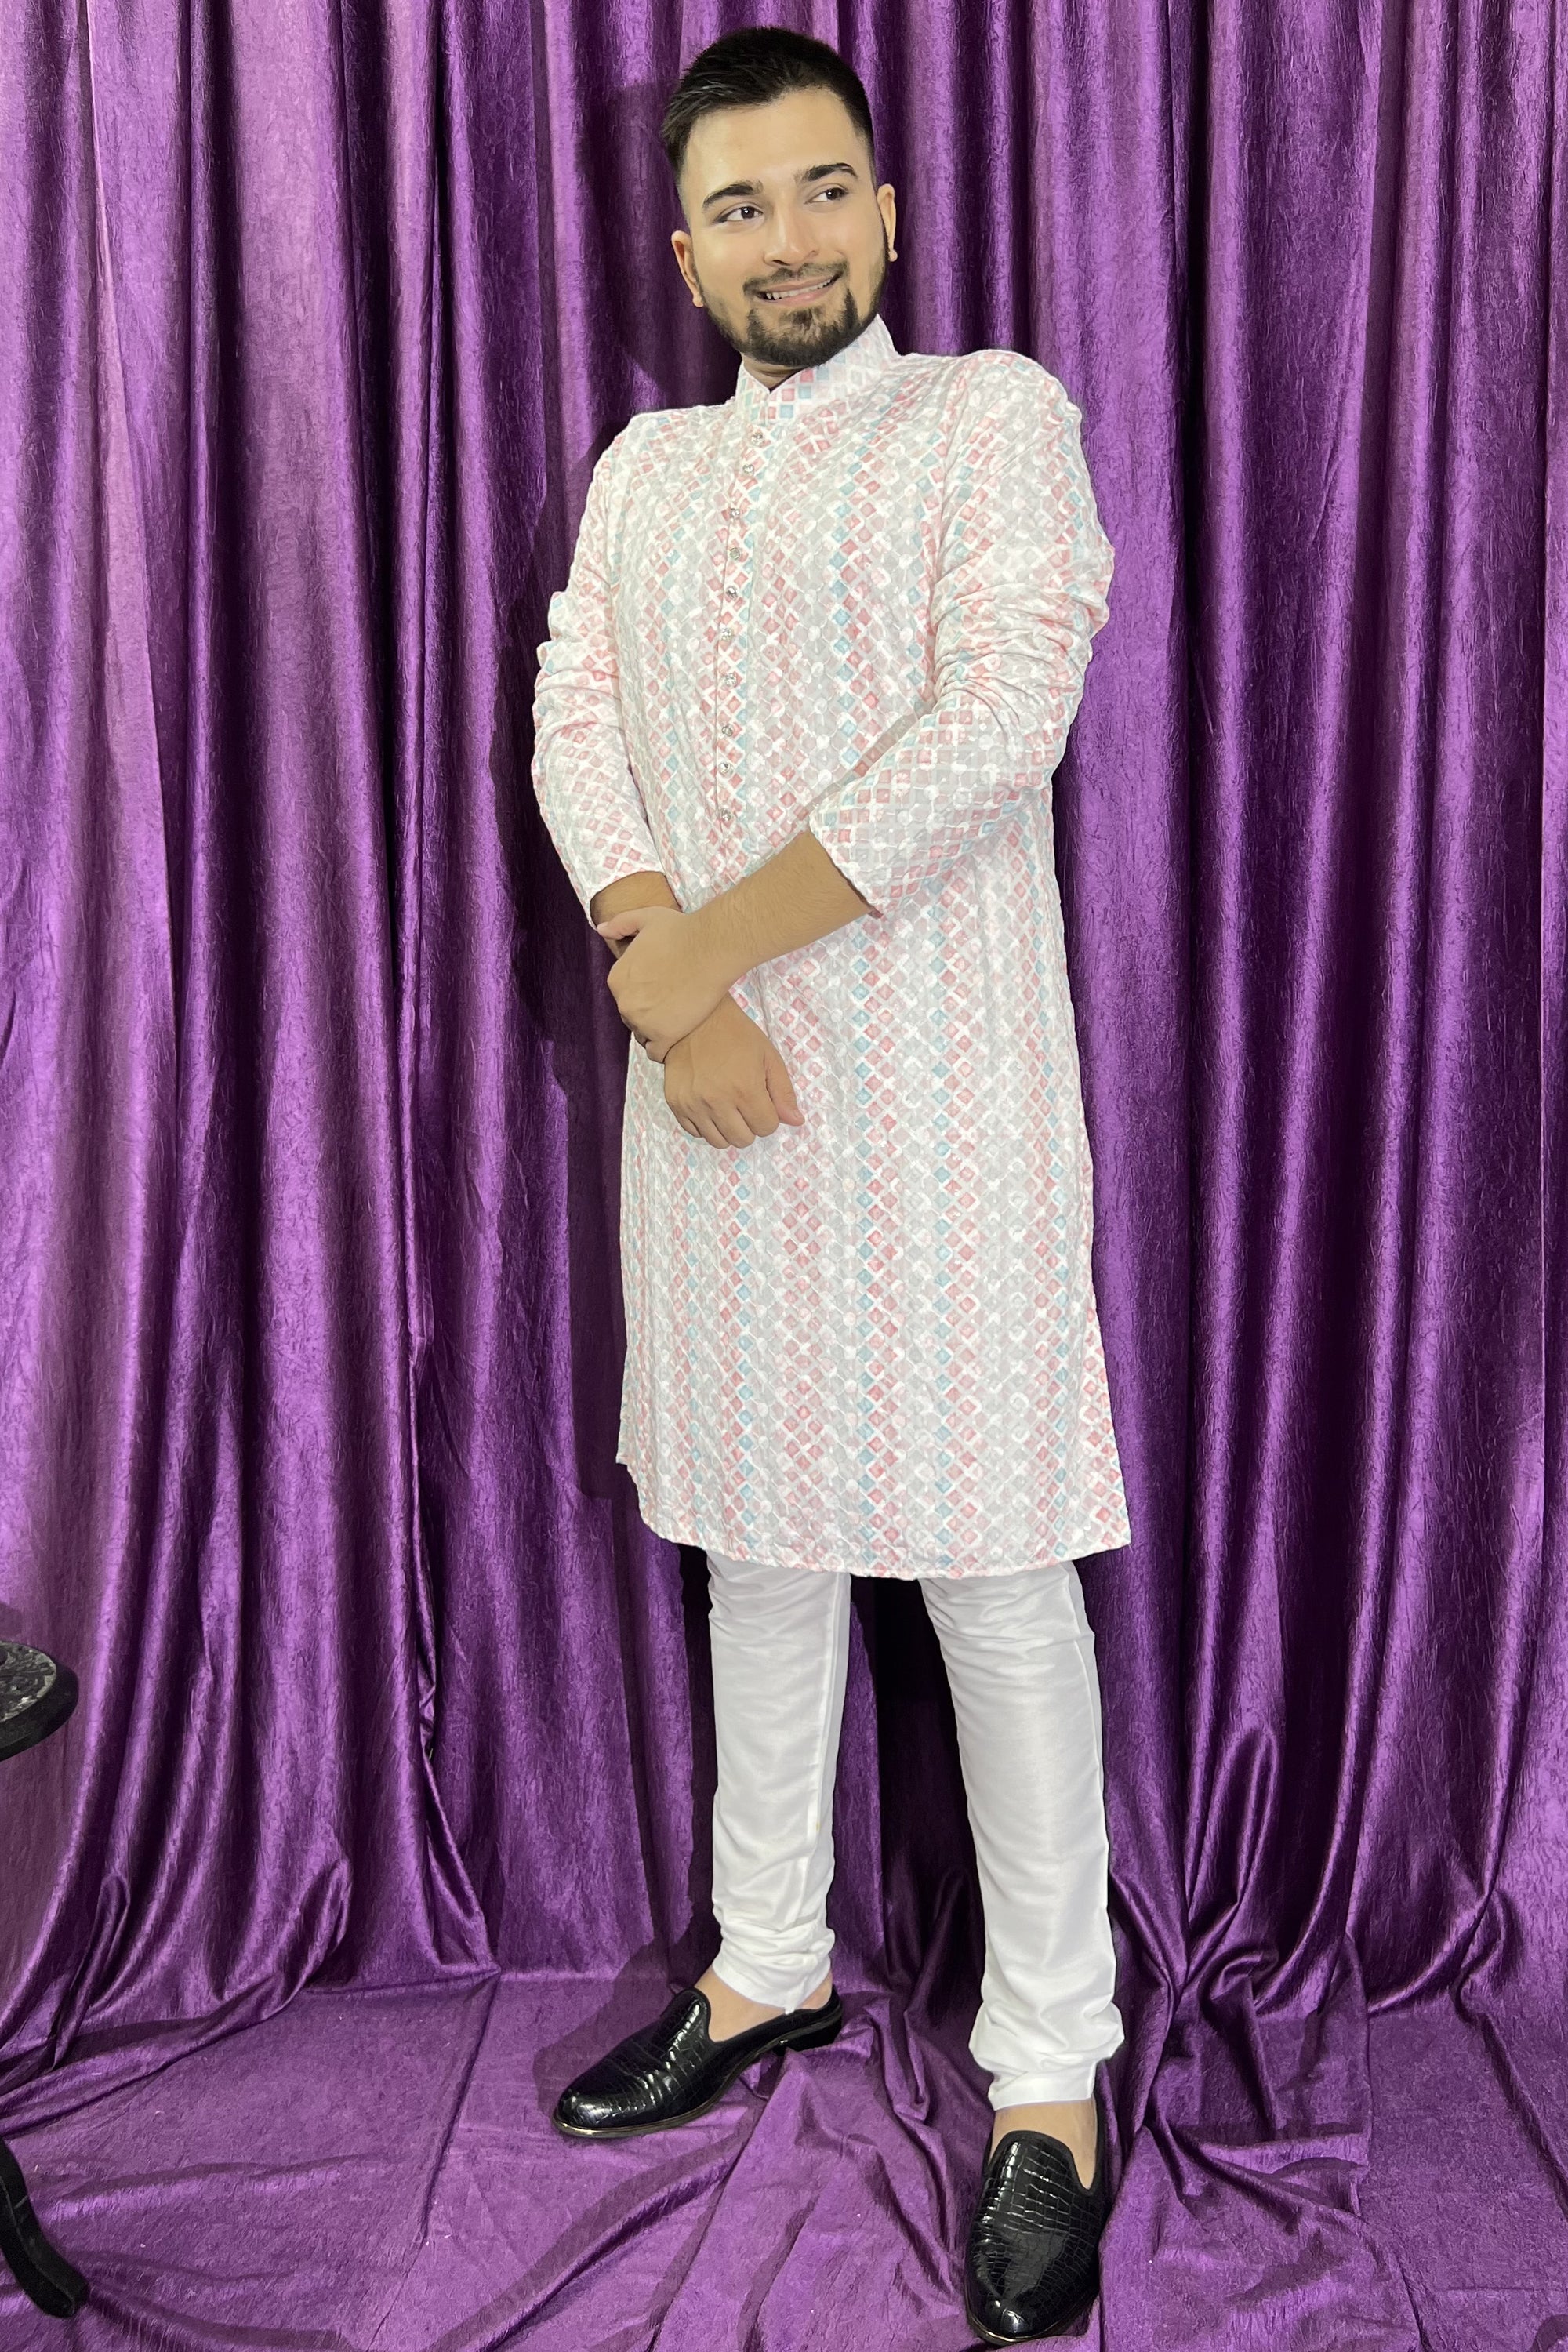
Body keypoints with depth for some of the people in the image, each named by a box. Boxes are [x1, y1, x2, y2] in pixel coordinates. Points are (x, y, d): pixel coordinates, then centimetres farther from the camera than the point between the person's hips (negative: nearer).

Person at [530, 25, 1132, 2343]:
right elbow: (574, 738, 5)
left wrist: (693, 947, -14)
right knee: (760, 1542, 14)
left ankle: (1052, 2070, 13)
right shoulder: (643, 466, 16)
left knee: (993, 1571, -1)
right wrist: (677, 1004, -13)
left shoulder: (995, 413, 0)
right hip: (705, 1088, 5)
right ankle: (769, 1967, 31)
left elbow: (993, 731, -15)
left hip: (935, 1083, -5)